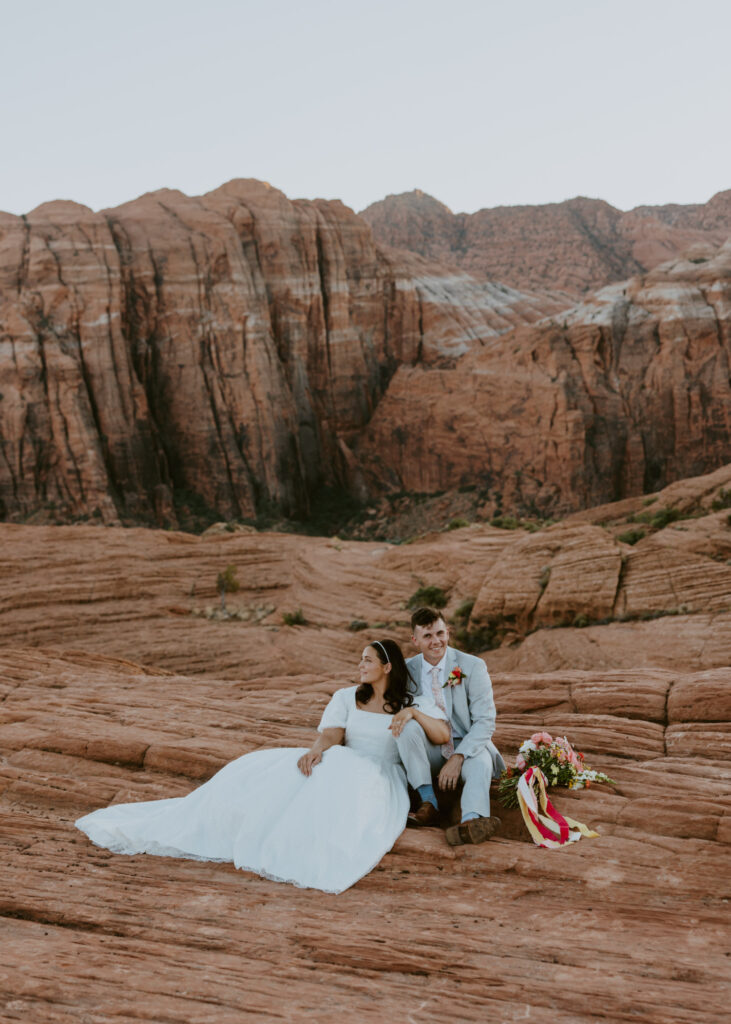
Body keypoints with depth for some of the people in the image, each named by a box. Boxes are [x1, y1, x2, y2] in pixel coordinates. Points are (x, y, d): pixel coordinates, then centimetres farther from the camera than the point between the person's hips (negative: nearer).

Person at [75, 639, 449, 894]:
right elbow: (331, 734, -2)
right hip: (338, 767, 3)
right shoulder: (346, 697, 13)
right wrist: (316, 750, -26)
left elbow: (443, 736, -4)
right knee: (260, 774, -17)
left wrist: (414, 713, -20)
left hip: (383, 783, -3)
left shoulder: (414, 703, 7)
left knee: (339, 780, -41)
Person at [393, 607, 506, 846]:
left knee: (480, 763, -35)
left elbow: (486, 721, -11)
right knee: (408, 725, -27)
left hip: (467, 746, -2)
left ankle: (472, 820, -63)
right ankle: (428, 803, -27)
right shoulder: (407, 669, 0)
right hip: (430, 750, 2)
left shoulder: (472, 667, -8)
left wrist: (458, 757, -25)